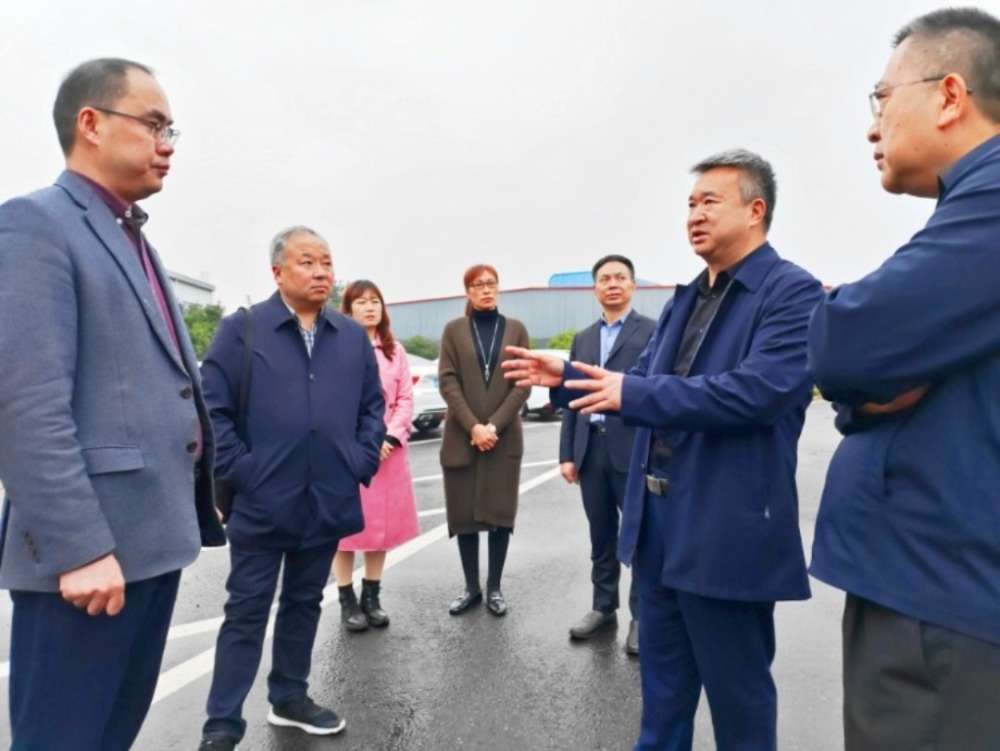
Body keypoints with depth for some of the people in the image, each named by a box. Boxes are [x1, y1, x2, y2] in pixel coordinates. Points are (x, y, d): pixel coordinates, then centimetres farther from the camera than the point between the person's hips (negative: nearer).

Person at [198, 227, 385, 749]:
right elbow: (212, 407, -6)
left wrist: (362, 462, 2)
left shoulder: (353, 336, 8)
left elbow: (373, 406, 12)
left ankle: (290, 698, 37)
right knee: (247, 612, 8)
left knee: (304, 603, 18)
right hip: (262, 501, -4)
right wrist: (238, 470, -11)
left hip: (329, 501, 4)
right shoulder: (242, 328, -4)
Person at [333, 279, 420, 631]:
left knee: (382, 523, 10)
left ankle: (372, 596, 23)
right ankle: (347, 600, 18)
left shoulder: (395, 351, 10)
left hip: (388, 450, 4)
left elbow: (405, 399, 5)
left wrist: (390, 437, -9)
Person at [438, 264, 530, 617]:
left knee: (500, 514, 5)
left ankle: (494, 588, 20)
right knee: (464, 515, 5)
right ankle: (471, 587, 21)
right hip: (461, 437, 0)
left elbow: (523, 383, -1)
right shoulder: (453, 330, 5)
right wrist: (473, 426, -14)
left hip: (505, 437, 0)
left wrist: (494, 426, -11)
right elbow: (448, 381, -3)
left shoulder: (516, 329, 6)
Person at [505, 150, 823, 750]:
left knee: (736, 687, 14)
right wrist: (567, 375, 2)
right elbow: (645, 382, 13)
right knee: (663, 677, 24)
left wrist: (633, 394, -25)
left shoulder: (792, 292, -12)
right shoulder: (686, 299, 13)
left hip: (728, 530, -7)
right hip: (659, 521, 8)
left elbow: (760, 389, -27)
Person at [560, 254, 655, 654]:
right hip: (591, 449, 5)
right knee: (601, 536, 14)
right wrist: (567, 453, 7)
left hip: (633, 449, -4)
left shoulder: (653, 332, 0)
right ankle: (604, 607, 29)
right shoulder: (582, 339, 16)